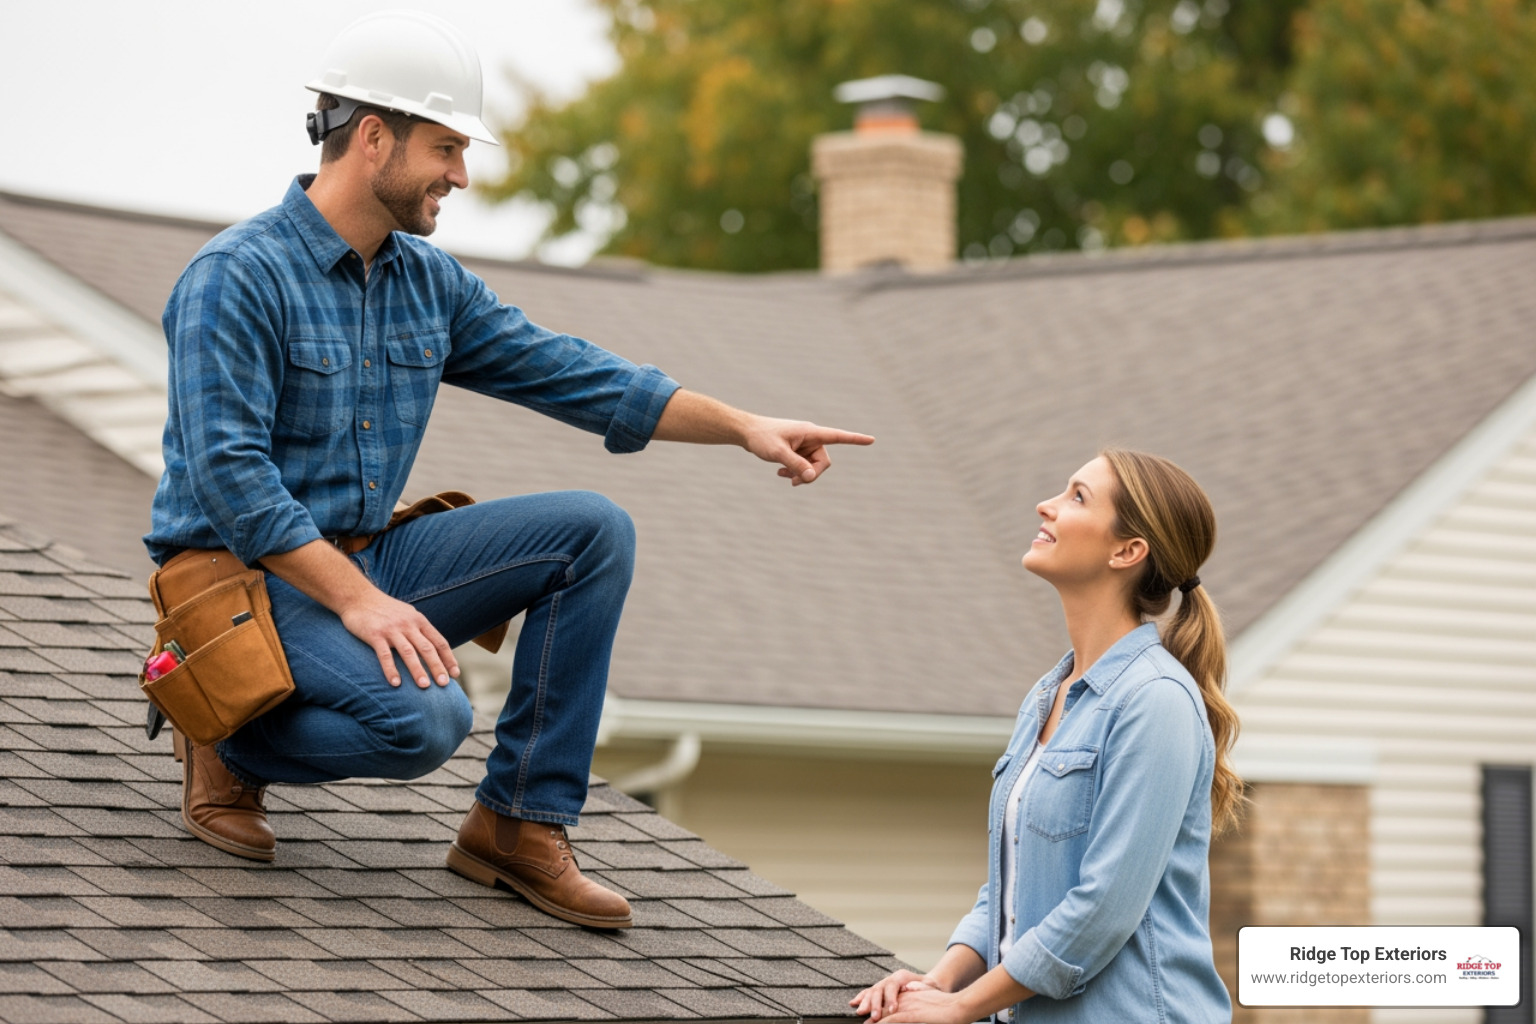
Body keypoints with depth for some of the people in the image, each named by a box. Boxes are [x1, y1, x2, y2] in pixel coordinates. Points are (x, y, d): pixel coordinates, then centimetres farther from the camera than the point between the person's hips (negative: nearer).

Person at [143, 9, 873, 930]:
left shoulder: (430, 282, 8)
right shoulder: (237, 277, -16)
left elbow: (568, 373, 12)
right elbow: (228, 475, -24)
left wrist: (745, 427, 4)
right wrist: (357, 600, -30)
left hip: (366, 564, 8)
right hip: (251, 578, -8)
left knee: (595, 532, -5)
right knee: (426, 718, -32)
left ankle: (520, 822, -3)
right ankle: (230, 741, -1)